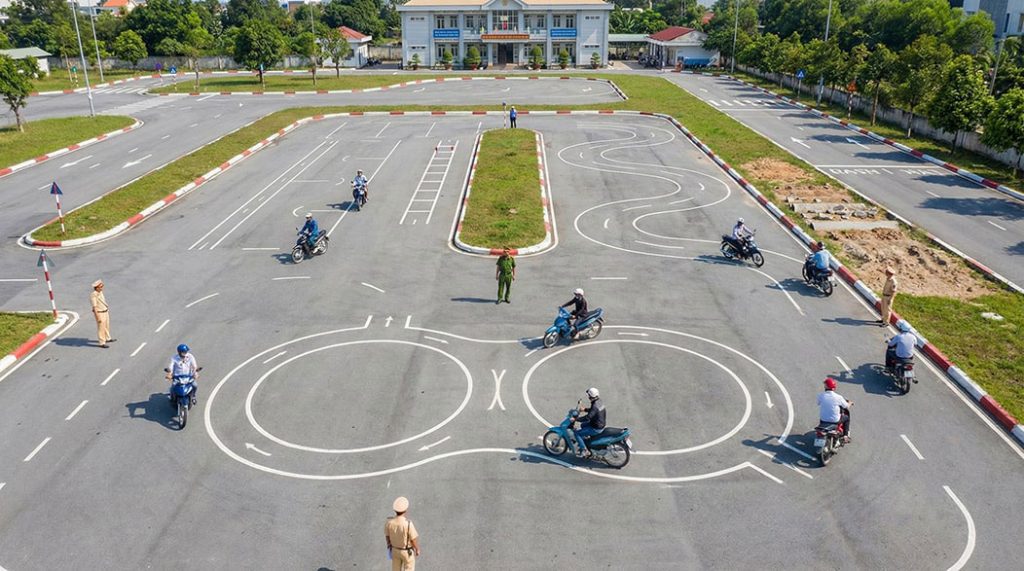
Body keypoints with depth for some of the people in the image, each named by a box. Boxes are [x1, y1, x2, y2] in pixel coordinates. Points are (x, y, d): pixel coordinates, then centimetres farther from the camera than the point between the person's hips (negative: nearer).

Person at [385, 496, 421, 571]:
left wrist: (389, 546, 14)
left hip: (395, 550, 4)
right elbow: (414, 539, -23)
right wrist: (417, 549, -4)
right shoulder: (408, 523, -36)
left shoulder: (389, 521, -23)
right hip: (407, 552, -4)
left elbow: (387, 535, -5)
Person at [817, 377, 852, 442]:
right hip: (835, 421, -2)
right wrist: (850, 403, 22)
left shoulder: (820, 395, -13)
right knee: (847, 417, 27)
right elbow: (846, 406, -2)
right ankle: (845, 436, 29)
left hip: (823, 420, 2)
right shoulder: (838, 397, -19)